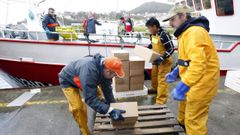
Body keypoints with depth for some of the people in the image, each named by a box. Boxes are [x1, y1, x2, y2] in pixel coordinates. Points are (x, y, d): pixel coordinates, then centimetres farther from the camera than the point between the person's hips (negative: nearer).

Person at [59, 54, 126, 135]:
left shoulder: (105, 68, -21)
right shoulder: (89, 71, -46)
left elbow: (107, 88, -10)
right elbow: (90, 98, -44)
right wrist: (110, 110, -47)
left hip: (84, 79, 7)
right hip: (67, 81, -7)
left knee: (98, 95, 8)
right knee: (77, 107, -19)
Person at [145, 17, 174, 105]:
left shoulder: (164, 35, -25)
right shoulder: (153, 35, 1)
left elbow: (171, 49, -24)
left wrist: (161, 58, -32)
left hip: (164, 61, -9)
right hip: (156, 60, 9)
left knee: (162, 80, -4)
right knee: (154, 76, 24)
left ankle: (161, 101, 6)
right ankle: (155, 89, 51)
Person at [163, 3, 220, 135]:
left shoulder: (194, 32, -23)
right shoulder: (187, 32, 13)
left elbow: (198, 63, -35)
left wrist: (182, 86, -38)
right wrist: (176, 72, 18)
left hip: (201, 83, -11)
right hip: (194, 81, 11)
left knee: (194, 120, 1)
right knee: (184, 104, 31)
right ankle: (182, 123, 56)